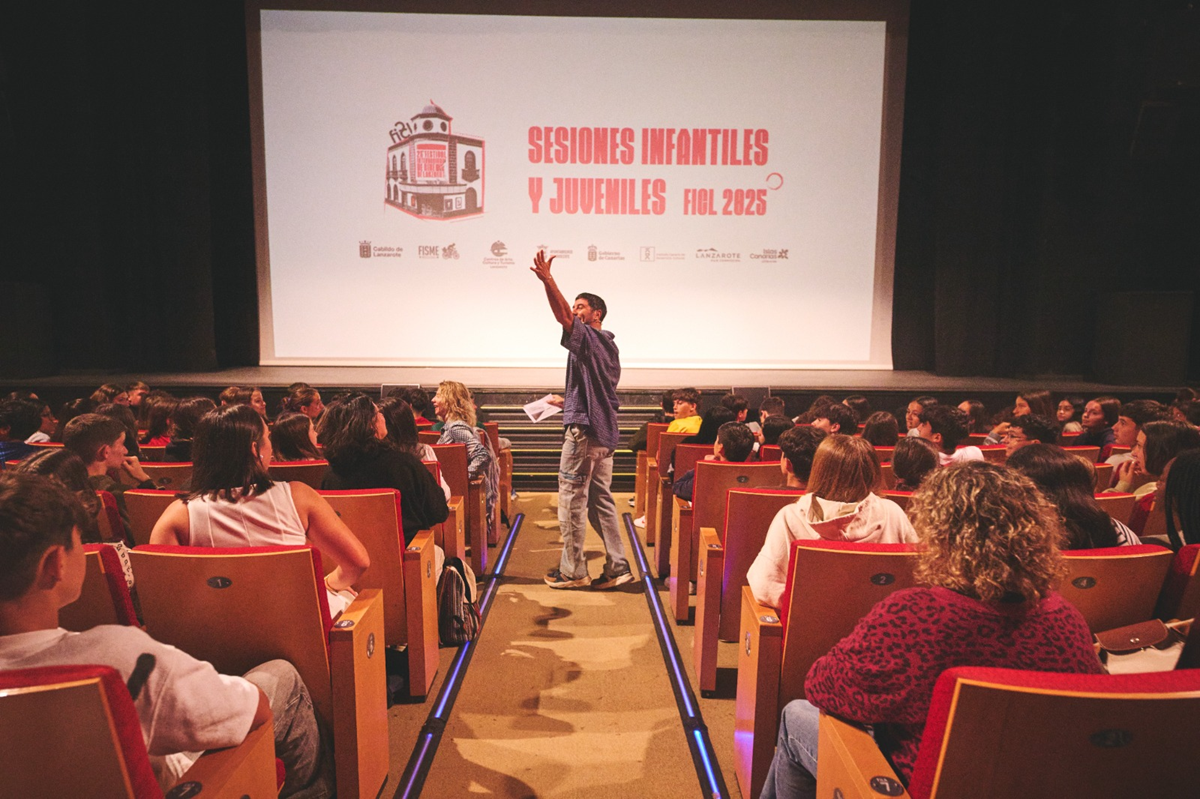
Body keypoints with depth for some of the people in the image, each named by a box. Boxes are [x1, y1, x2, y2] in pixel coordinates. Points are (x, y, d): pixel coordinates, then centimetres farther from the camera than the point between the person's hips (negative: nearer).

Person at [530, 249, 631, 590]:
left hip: (584, 430, -9)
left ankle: (572, 571, 6)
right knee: (601, 500, 13)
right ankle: (617, 567, 14)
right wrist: (567, 402, 33)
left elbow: (562, 316, -26)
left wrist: (548, 281, -33)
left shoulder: (588, 337, -7)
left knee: (572, 500, -2)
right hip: (605, 432, 10)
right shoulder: (609, 346, 20)